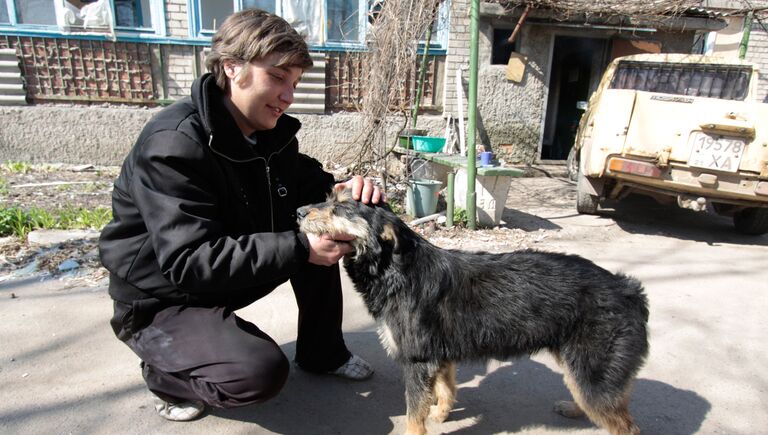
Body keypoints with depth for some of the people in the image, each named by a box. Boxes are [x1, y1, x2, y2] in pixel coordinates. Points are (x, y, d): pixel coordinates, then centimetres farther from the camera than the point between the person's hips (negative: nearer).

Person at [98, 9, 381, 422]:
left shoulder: (271, 133, -4)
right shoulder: (174, 144, -28)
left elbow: (309, 185, 5)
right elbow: (190, 261, -34)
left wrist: (344, 190, -20)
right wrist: (300, 248, -41)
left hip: (226, 276, 8)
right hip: (161, 302, -8)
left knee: (321, 229, -5)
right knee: (262, 370, -29)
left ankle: (321, 352, 11)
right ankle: (166, 375, 3)